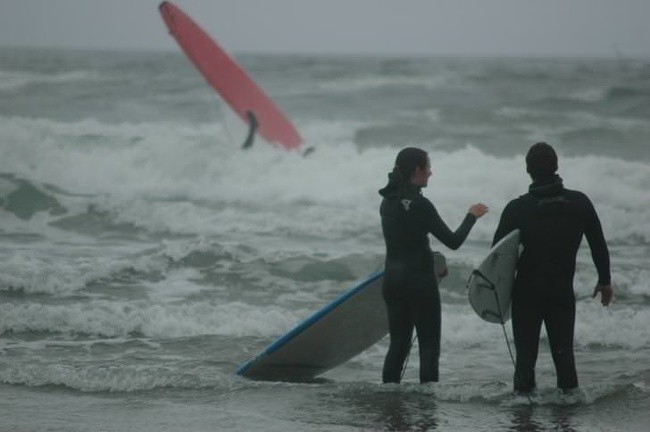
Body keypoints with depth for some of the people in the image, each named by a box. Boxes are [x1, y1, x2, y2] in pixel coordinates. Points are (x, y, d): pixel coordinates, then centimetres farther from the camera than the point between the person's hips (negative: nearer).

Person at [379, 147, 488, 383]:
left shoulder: (388, 202, 7)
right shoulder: (419, 205, -16)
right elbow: (453, 241, -12)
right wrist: (471, 216, 2)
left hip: (392, 280, 7)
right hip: (419, 281, -7)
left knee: (398, 344, 12)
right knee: (429, 346, -1)